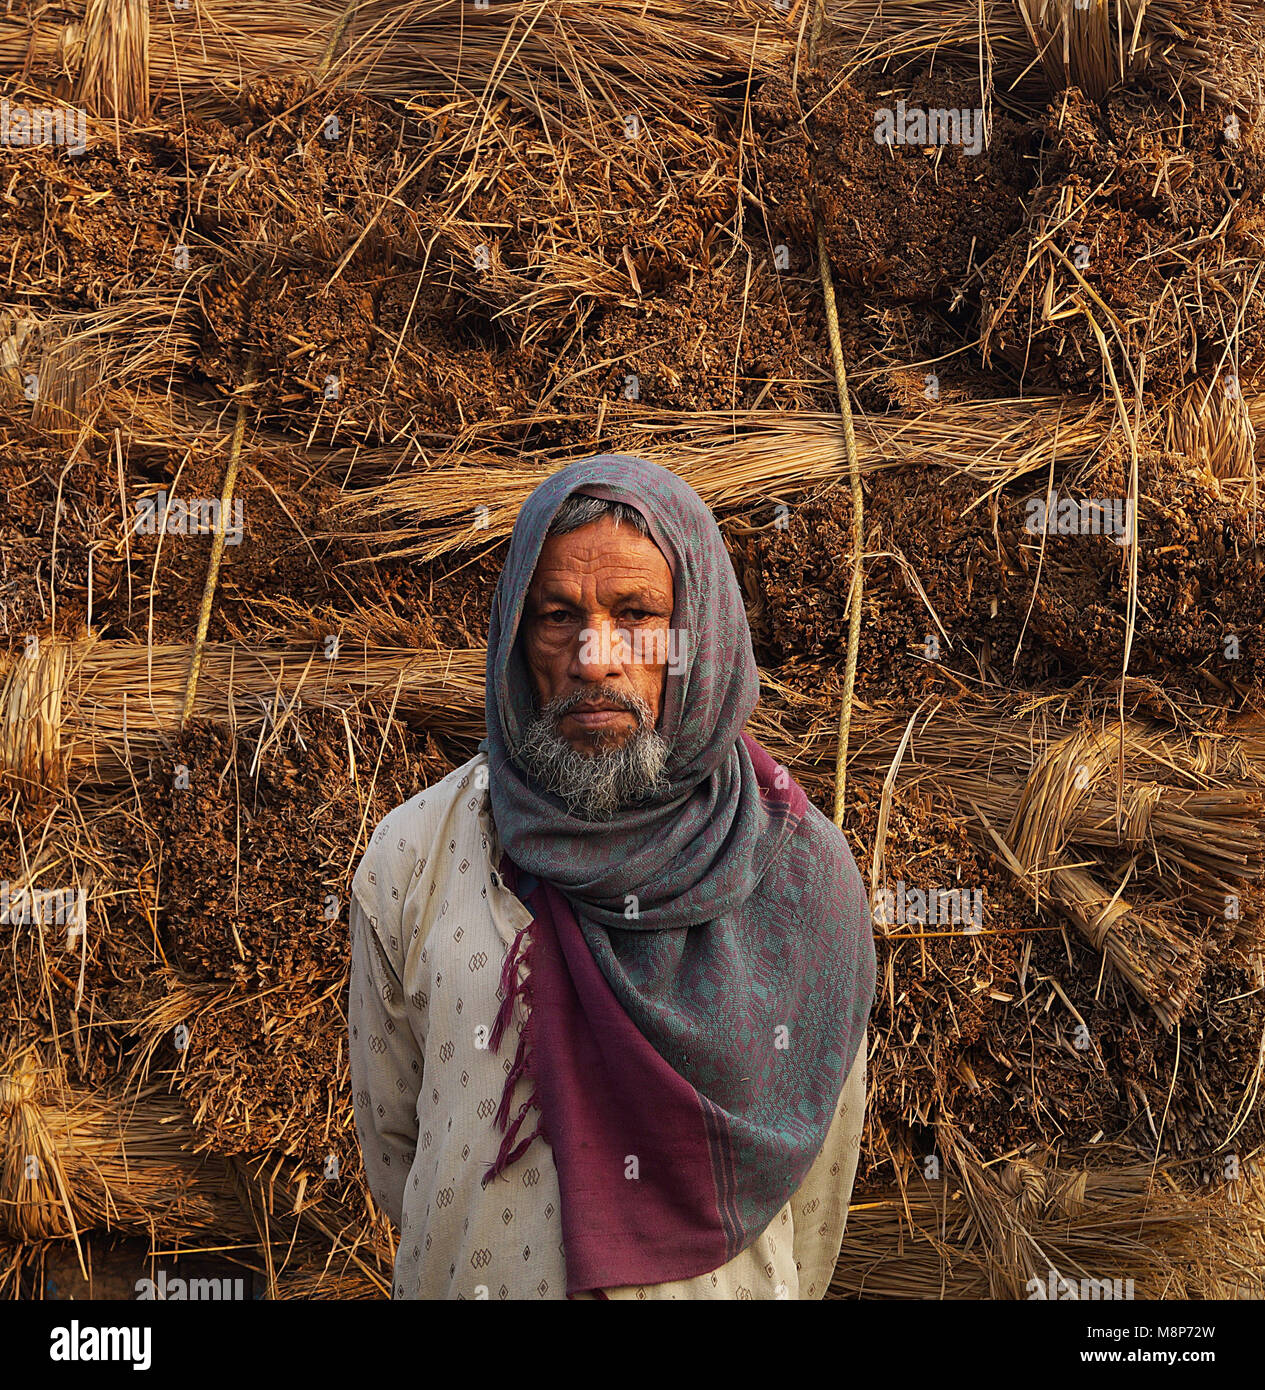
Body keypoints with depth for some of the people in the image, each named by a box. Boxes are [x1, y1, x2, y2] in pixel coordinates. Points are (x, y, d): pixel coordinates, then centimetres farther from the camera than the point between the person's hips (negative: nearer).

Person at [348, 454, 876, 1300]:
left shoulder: (805, 872, -12)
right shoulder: (414, 861, -14)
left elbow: (821, 1160, -1)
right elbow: (391, 1143, -2)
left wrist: (790, 1289, 5)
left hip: (728, 1288, 0)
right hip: (475, 1281, 0)